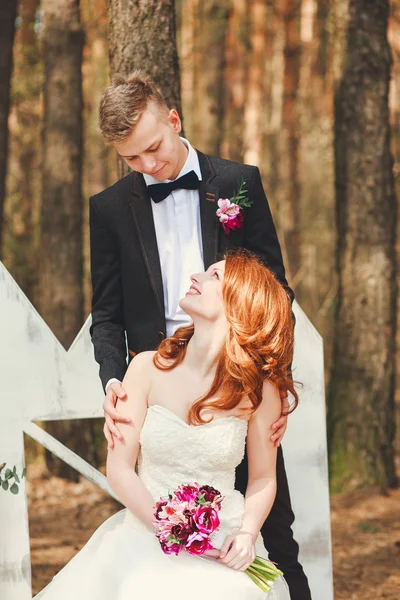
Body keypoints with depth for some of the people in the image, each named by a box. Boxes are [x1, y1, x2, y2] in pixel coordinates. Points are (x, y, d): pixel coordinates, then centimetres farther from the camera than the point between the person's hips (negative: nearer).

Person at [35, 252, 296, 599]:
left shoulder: (259, 389, -4)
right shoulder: (150, 369, -3)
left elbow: (263, 479, 8)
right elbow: (119, 469, -1)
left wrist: (247, 535, -10)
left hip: (221, 545, -1)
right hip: (145, 537, 1)